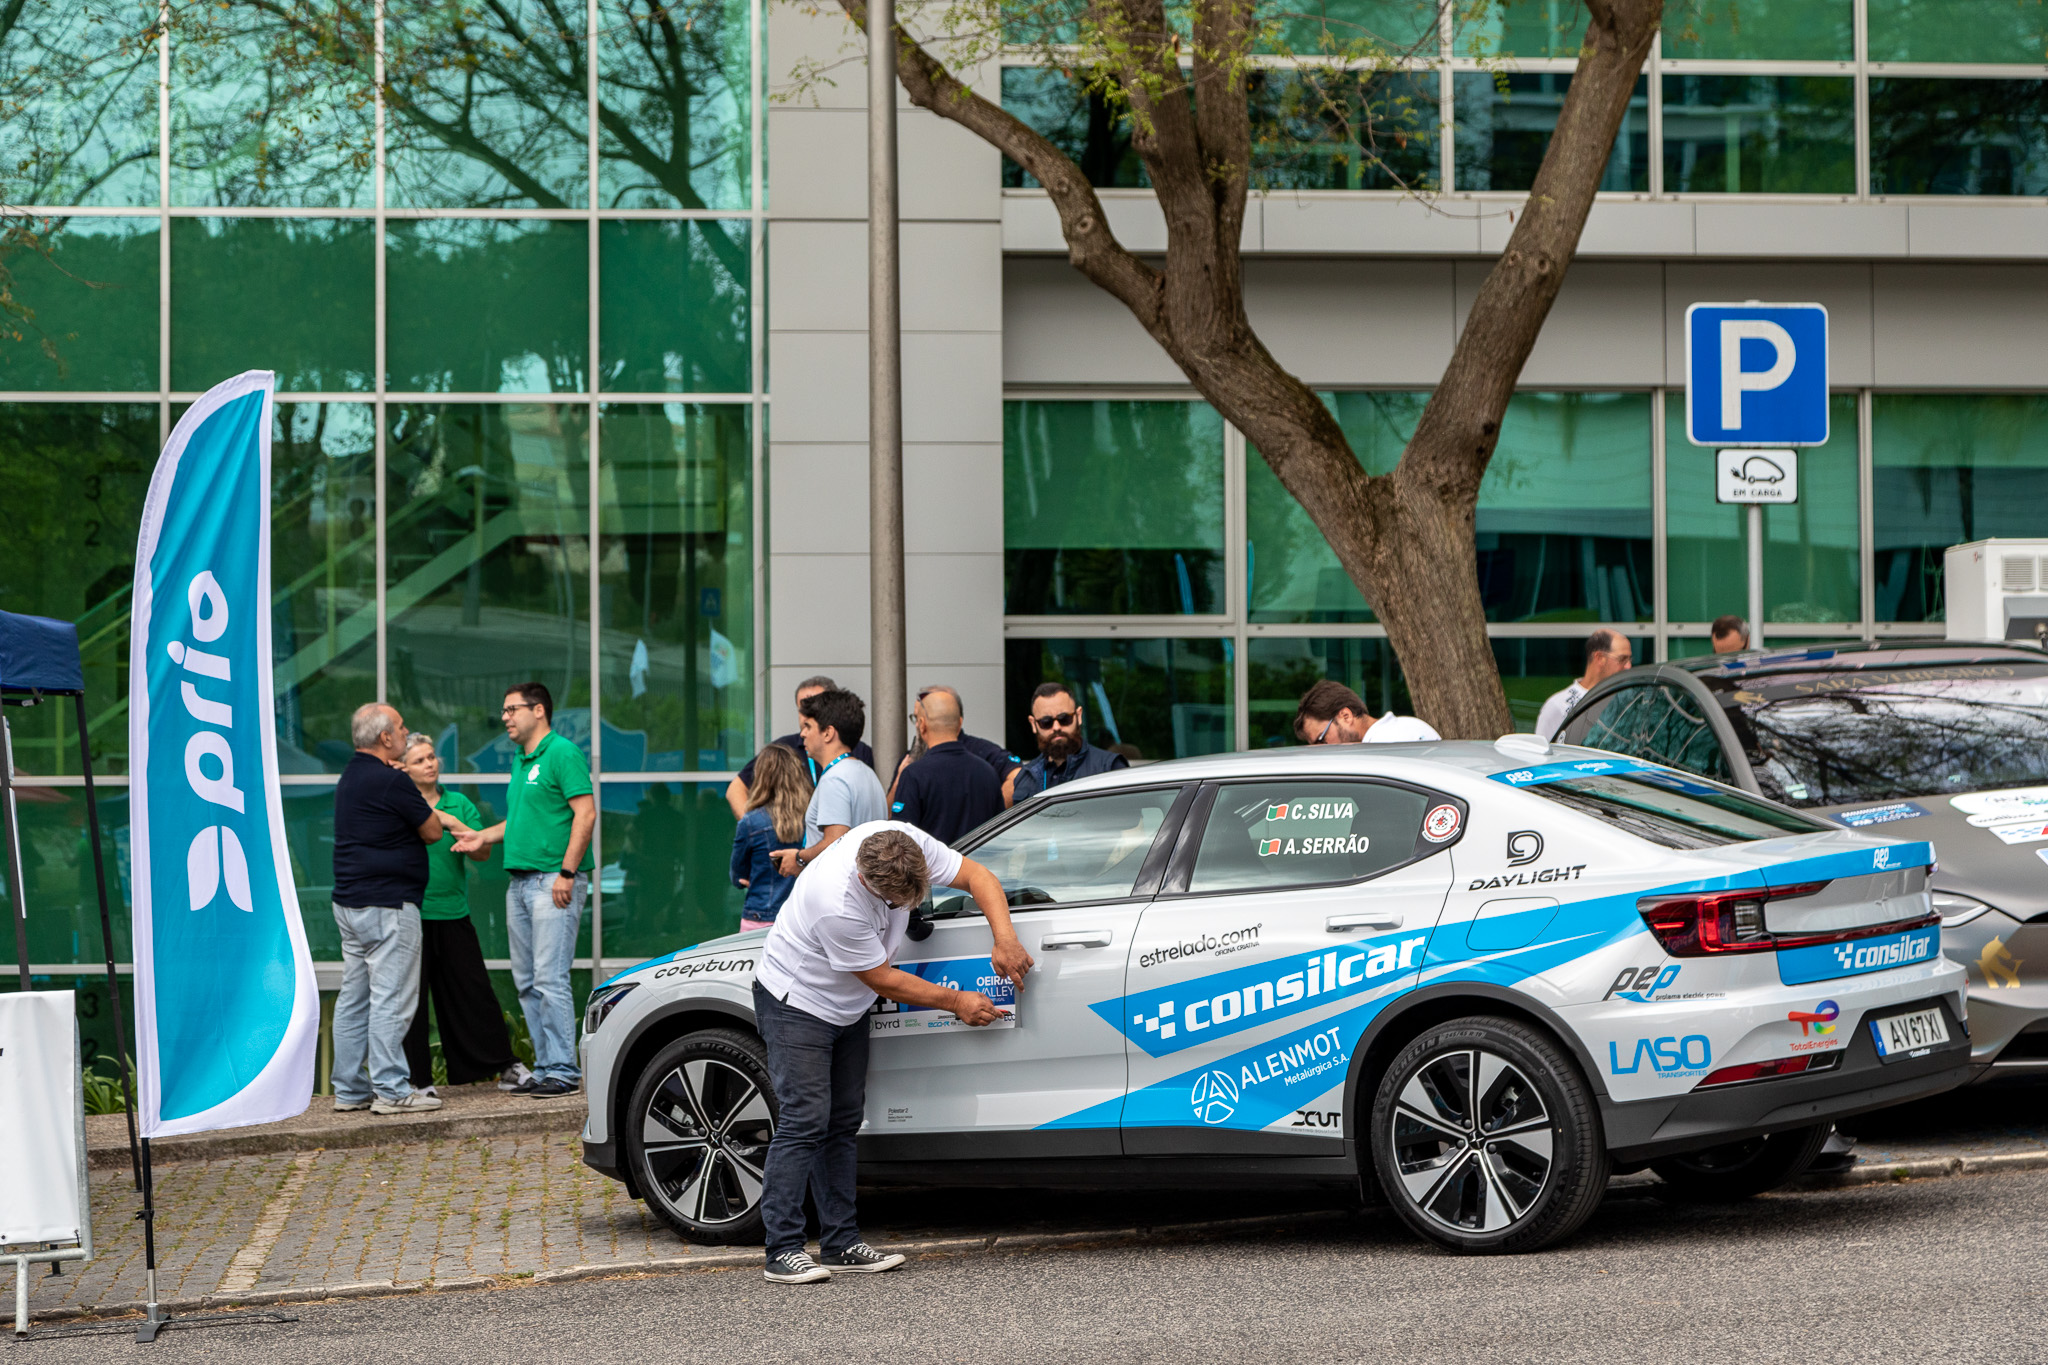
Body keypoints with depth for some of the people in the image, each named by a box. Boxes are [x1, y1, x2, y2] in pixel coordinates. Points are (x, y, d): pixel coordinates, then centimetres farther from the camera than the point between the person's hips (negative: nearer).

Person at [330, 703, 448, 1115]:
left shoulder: (350, 778, 14)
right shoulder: (390, 782, -16)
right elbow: (432, 831, -5)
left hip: (349, 903, 10)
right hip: (388, 904, -10)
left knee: (354, 998, 11)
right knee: (391, 998, -7)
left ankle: (350, 1089, 14)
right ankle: (391, 1090, -7)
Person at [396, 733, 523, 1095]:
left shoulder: (459, 804, 10)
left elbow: (483, 852, 4)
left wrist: (454, 825, -14)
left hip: (453, 914, 3)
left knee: (474, 991, 5)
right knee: (413, 997, 1)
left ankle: (506, 1069, 12)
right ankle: (419, 1079, 8)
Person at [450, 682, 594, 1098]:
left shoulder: (562, 754, -8)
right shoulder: (520, 762, 19)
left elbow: (585, 814, -15)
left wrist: (567, 873, -20)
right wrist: (484, 836, 15)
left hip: (553, 881, -9)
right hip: (520, 882, 10)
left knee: (550, 978, -11)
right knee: (526, 982, 9)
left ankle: (563, 1071, -8)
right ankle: (545, 1067, 14)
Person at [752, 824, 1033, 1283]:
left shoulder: (906, 843, -19)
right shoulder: (839, 904, -38)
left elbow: (977, 876, -8)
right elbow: (881, 979, -24)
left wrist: (1005, 939, -23)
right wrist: (955, 1002, -15)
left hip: (846, 1006, 8)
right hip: (796, 1000, -8)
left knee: (844, 1121, 7)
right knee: (805, 1120, -14)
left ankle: (841, 1244, 9)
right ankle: (783, 1250, -13)